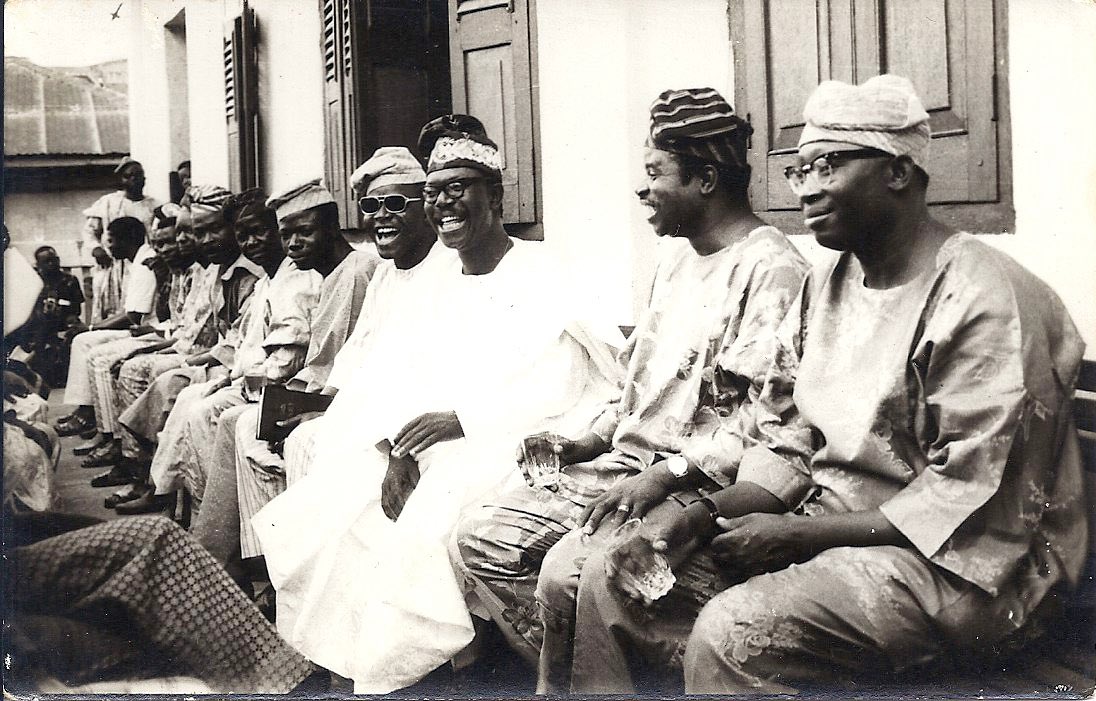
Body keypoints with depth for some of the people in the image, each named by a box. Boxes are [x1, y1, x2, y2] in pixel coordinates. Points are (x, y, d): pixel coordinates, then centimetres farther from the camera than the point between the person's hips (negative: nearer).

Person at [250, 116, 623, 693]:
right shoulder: (443, 284, 17)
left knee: (420, 525, -28)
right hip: (427, 443, 7)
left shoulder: (539, 274, -5)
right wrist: (396, 450, -12)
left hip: (510, 444, -7)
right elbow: (401, 375, 8)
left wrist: (461, 420, -23)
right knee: (327, 509, -9)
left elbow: (561, 381, -16)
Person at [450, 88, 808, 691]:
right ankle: (561, 675, 4)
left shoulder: (770, 268, -11)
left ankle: (559, 685, 0)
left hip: (699, 485, -9)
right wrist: (590, 442, 8)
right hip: (625, 462, 9)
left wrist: (664, 476, -22)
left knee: (565, 573, -28)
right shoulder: (676, 257, 19)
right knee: (481, 538, -4)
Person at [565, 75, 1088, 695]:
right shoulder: (825, 286, 11)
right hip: (820, 530, 8)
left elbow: (966, 502, -20)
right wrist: (706, 515, -6)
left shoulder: (981, 300, -15)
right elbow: (785, 447, 11)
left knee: (732, 630, -32)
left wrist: (795, 534, -18)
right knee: (611, 580, -2)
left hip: (949, 558, -7)